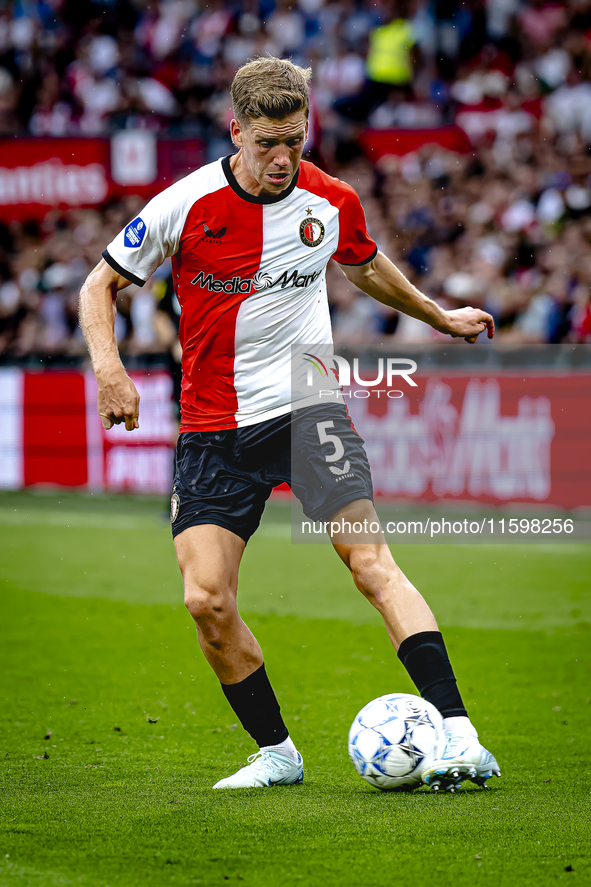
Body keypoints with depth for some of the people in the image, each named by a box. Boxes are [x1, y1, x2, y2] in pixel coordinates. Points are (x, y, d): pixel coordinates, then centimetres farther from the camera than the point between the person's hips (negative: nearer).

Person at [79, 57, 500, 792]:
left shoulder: (333, 204, -2)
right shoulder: (187, 204, -9)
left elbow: (365, 267, 22)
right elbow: (102, 284, 1)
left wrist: (440, 318, 33)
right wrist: (108, 367, -15)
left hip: (305, 405, 0)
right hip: (212, 425, 0)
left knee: (368, 559, -19)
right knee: (206, 601, -9)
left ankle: (457, 733, -23)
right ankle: (275, 753, 12)